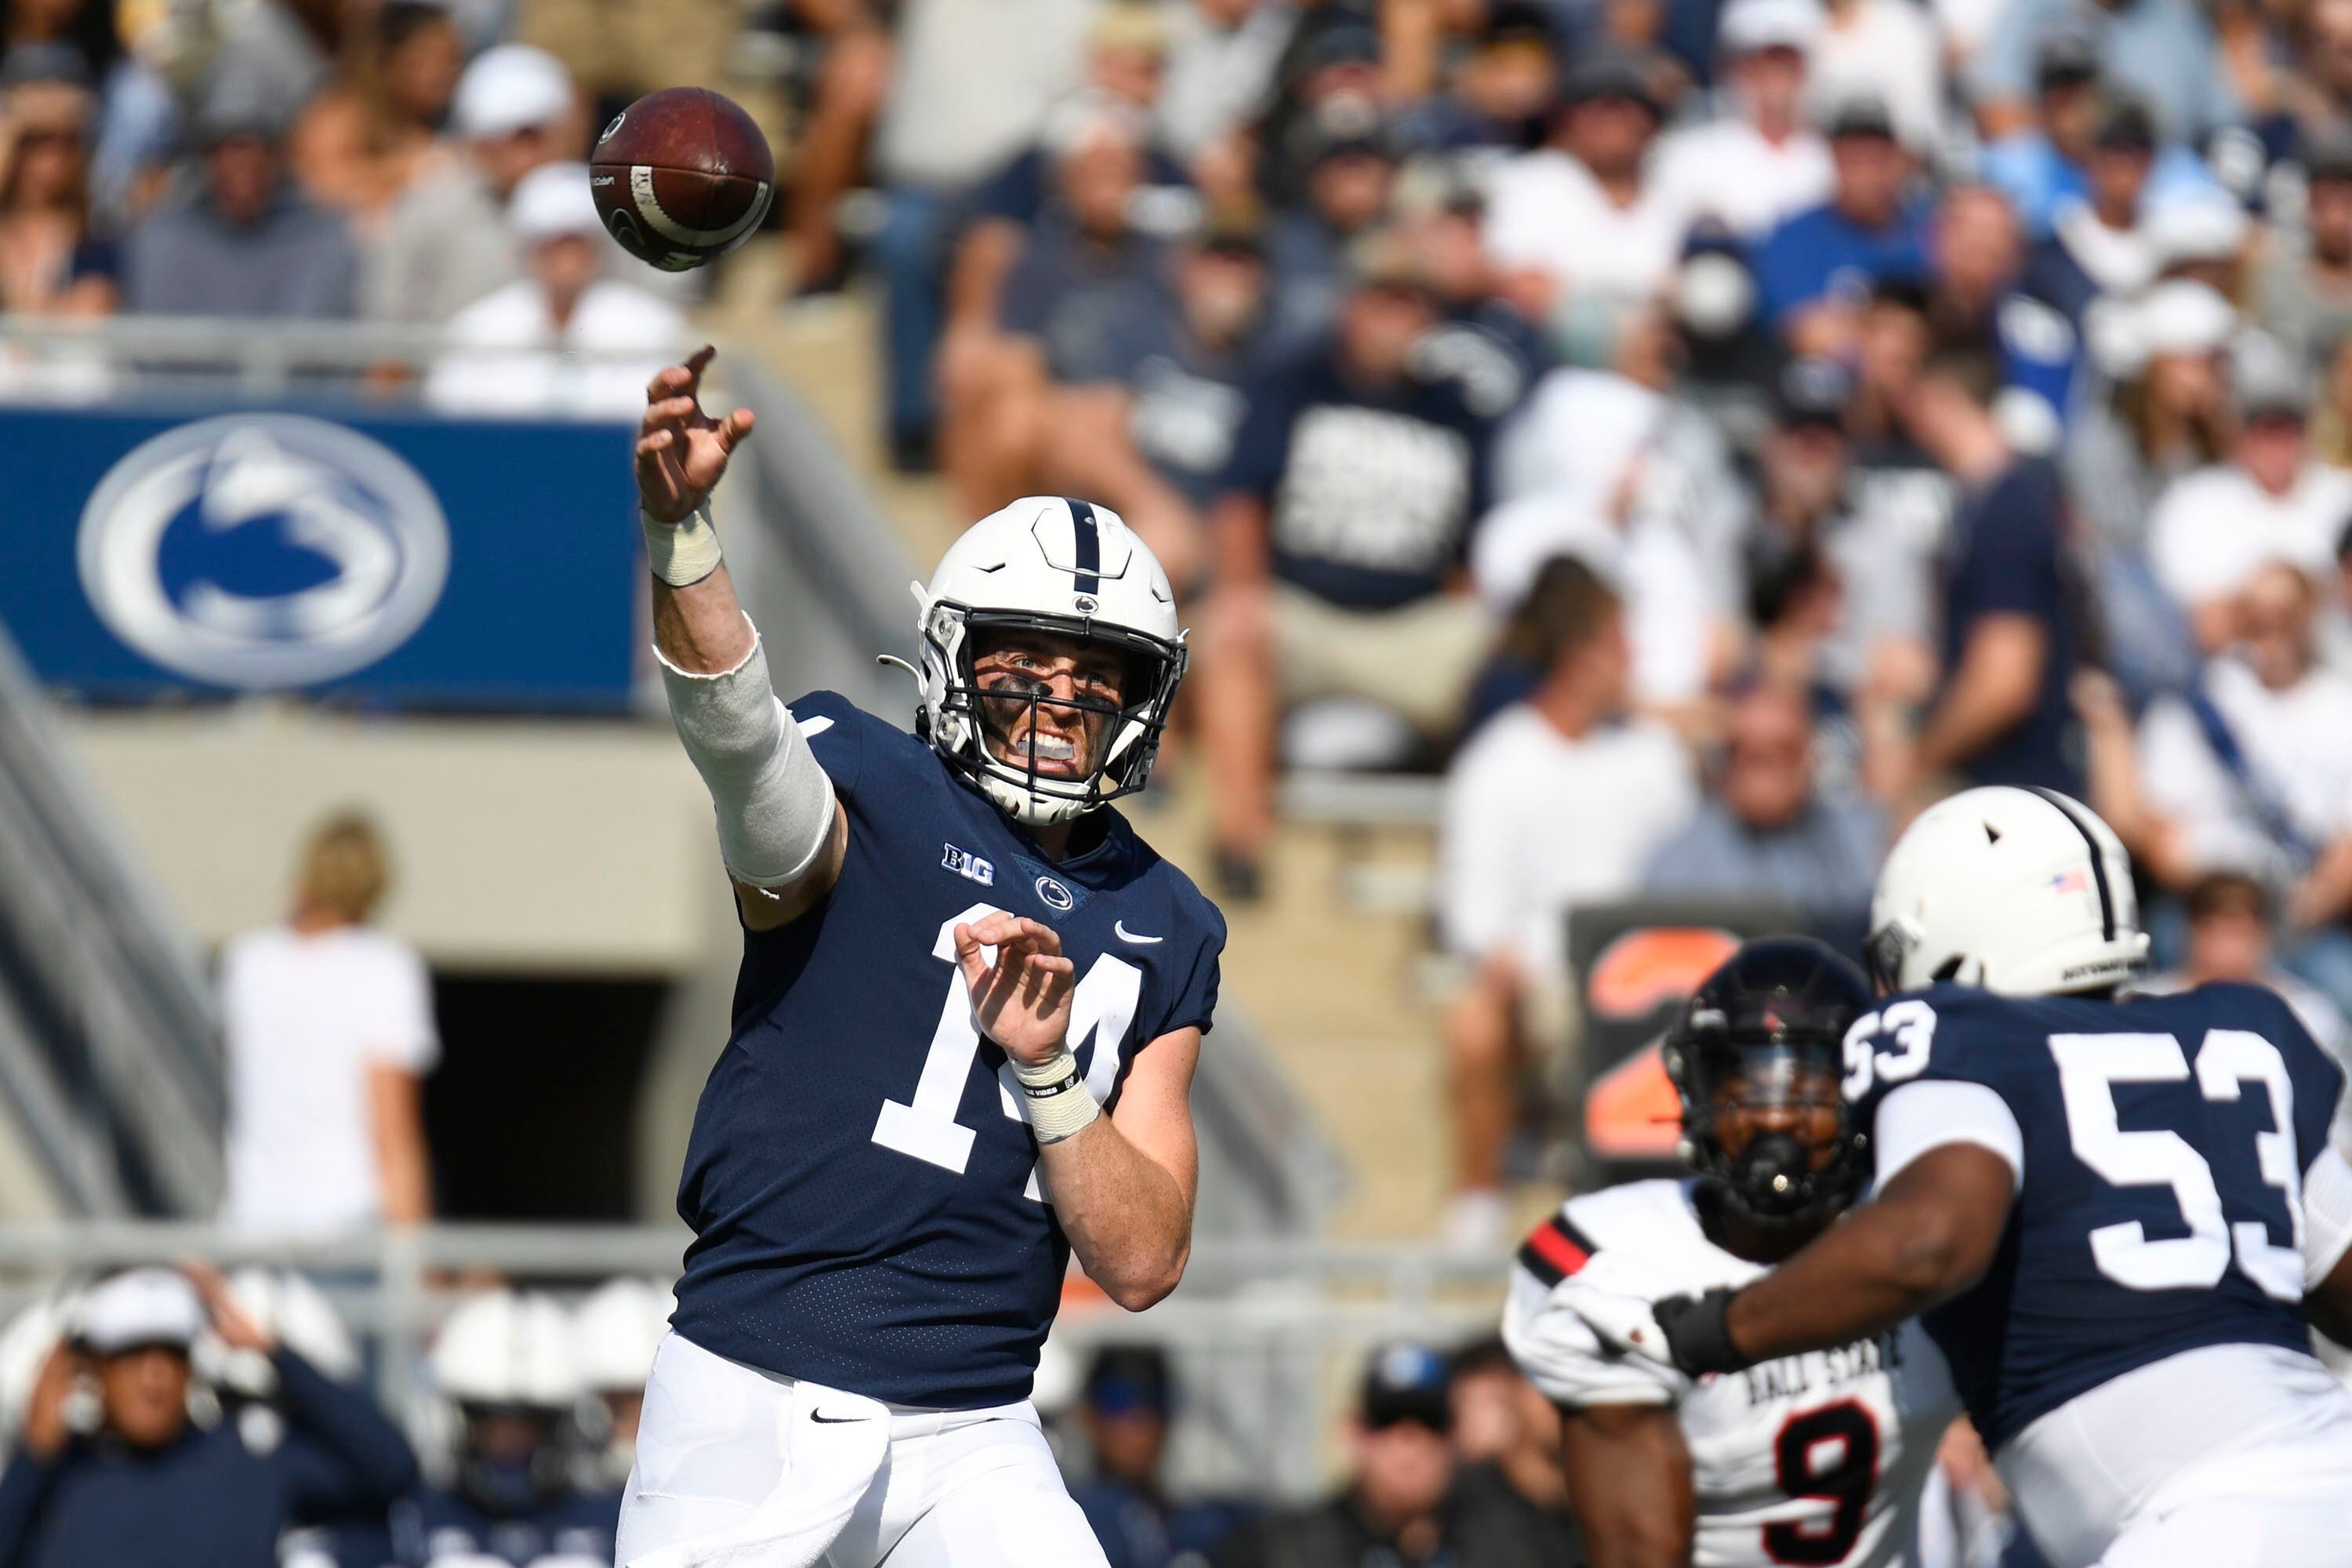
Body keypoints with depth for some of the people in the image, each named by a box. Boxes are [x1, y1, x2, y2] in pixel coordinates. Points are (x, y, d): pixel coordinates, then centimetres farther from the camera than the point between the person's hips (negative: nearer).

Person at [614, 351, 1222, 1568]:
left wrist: (1044, 1068, -11)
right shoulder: (868, 803, -2)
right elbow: (734, 723, -26)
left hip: (971, 1448, 4)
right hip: (754, 1409, -4)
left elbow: (1141, 1265, 5)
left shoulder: (1161, 932, 11)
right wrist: (679, 524, -44)